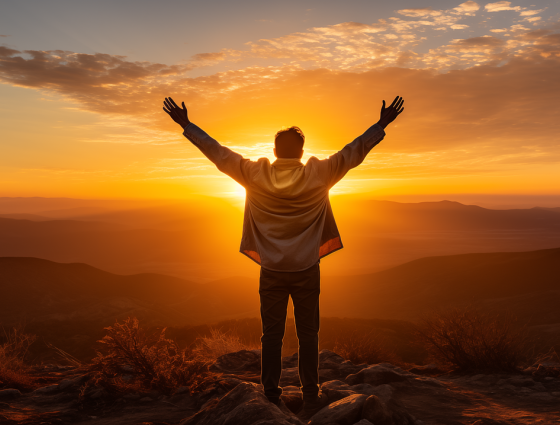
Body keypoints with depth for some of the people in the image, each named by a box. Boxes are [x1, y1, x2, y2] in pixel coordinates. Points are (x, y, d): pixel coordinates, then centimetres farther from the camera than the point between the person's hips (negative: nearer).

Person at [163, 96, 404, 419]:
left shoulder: (255, 175, -7)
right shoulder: (319, 175, -8)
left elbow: (218, 152, -1)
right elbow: (355, 152, -2)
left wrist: (186, 124, 8)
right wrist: (382, 125, 7)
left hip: (271, 271, 1)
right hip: (307, 271, 0)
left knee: (272, 334, 10)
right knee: (308, 335, 8)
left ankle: (271, 396, 19)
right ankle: (311, 398, 15)